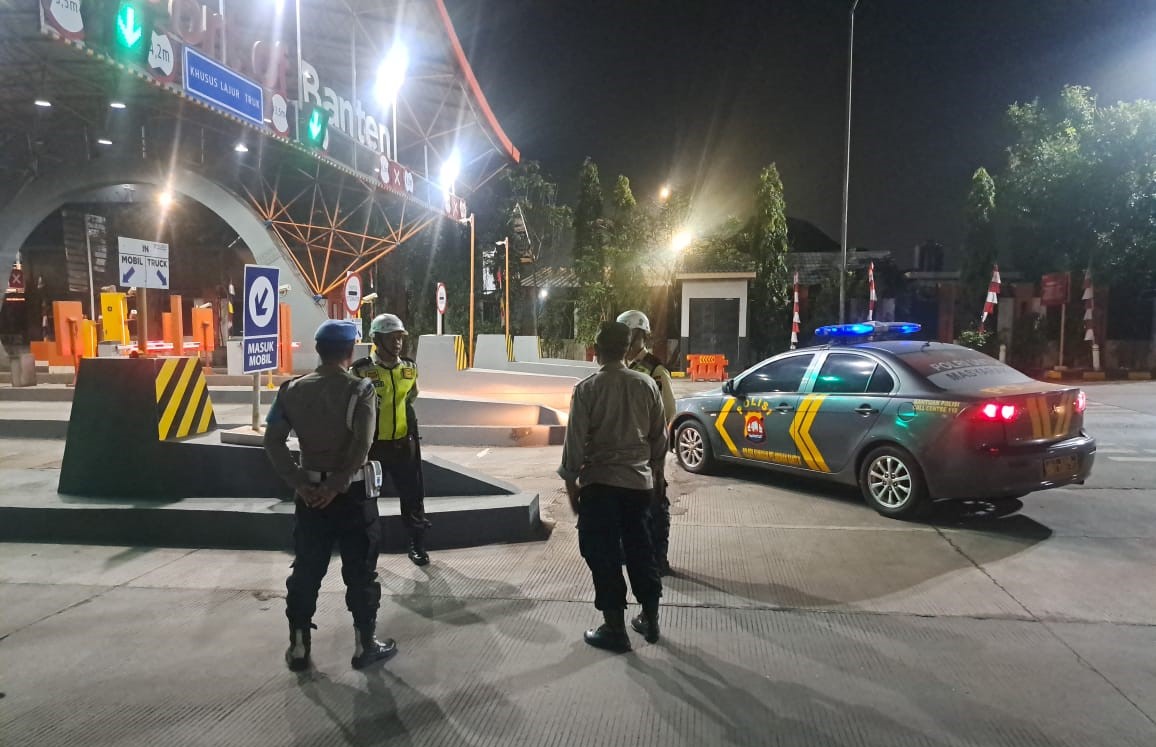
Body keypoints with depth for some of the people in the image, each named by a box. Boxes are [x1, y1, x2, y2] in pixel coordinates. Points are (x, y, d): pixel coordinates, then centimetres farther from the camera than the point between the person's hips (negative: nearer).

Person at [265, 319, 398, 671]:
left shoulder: (293, 389, 1)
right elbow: (361, 446, -22)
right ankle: (365, 646, 18)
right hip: (353, 493, -4)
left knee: (305, 571, 14)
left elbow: (273, 441, -4)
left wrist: (298, 482, -5)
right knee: (360, 571, 8)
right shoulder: (359, 390, -12)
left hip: (310, 491, 4)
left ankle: (298, 649, 22)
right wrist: (337, 485, -16)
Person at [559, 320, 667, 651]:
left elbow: (575, 439, -11)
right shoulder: (647, 384, 0)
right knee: (639, 548, 18)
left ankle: (615, 628, 12)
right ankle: (650, 618, 28)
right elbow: (659, 434, 8)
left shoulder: (587, 388, -12)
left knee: (603, 553, 6)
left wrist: (570, 480, -1)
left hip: (599, 481, -4)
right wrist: (655, 468, 22)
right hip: (639, 480, 5)